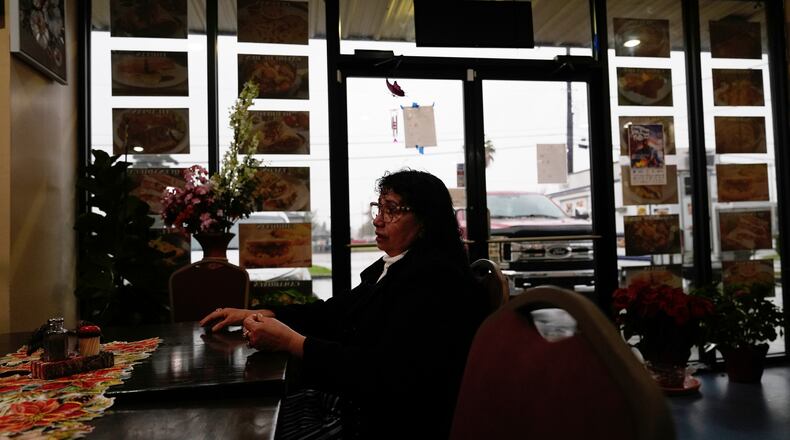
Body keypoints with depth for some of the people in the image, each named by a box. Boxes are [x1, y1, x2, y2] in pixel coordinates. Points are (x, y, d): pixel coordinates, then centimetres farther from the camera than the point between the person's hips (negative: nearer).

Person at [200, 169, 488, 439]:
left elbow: (382, 372, -27)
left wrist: (291, 342, -25)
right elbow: (333, 311, 11)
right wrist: (257, 315, 0)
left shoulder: (434, 278, -21)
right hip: (359, 409, 8)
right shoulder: (391, 267, 8)